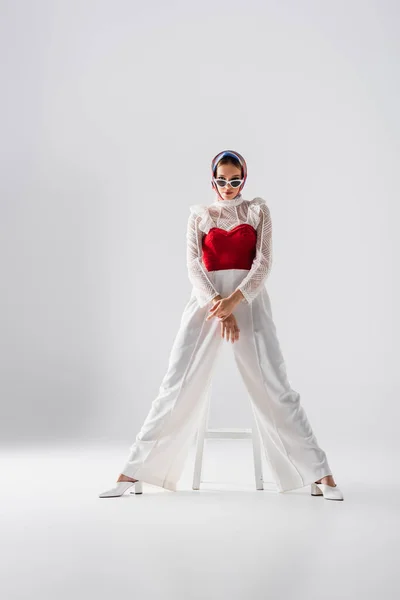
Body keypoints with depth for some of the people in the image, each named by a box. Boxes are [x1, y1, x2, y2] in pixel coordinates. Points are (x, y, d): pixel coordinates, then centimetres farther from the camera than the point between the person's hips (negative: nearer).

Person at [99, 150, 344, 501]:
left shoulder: (258, 210, 12)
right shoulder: (199, 214, 13)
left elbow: (263, 262, 1)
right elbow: (194, 265, 1)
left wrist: (234, 300, -15)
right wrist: (218, 306, -15)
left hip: (249, 301, 0)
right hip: (206, 301, 1)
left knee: (274, 387, -5)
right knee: (178, 386, -4)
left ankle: (319, 473, 1)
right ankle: (134, 471, 2)